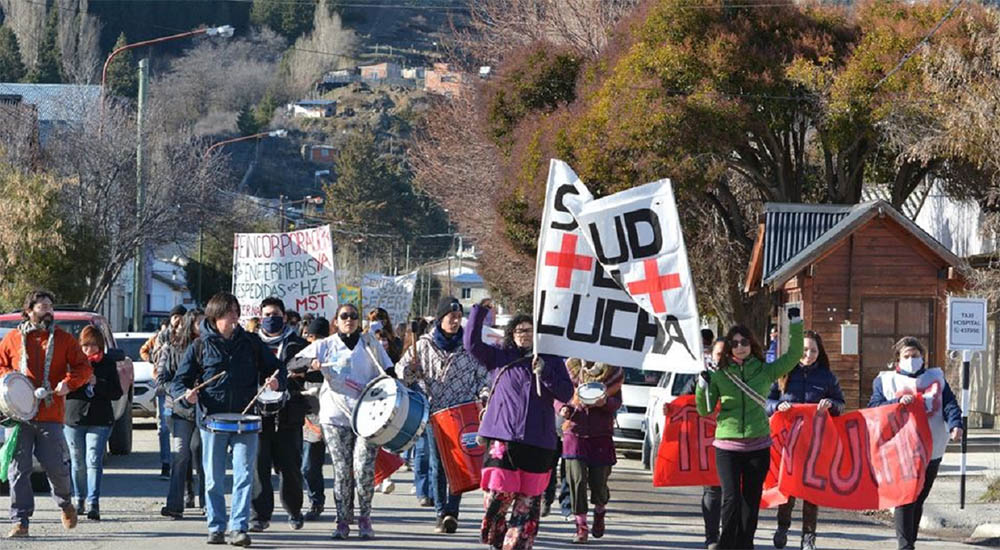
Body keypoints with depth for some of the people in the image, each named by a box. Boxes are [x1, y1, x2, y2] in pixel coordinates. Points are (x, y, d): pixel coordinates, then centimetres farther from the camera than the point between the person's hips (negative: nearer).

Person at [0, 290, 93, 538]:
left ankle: (65, 502, 29)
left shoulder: (63, 339, 10)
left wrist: (68, 382, -9)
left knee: (55, 467, -2)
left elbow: (84, 367, 10)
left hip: (50, 416, 0)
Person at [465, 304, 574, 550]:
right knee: (498, 493, -10)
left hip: (539, 441, 1)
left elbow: (566, 394, 4)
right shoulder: (500, 357, 12)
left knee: (529, 500, 1)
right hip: (502, 438, -1)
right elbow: (472, 343, 1)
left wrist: (544, 373, -10)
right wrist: (480, 310, -4)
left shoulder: (552, 361, 13)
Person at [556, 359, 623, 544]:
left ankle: (600, 512, 36)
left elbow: (617, 403, -2)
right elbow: (558, 398, 7)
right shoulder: (572, 370, 1)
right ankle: (581, 526, -3)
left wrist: (605, 402, -25)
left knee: (599, 482, 2)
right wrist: (563, 409, -16)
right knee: (577, 479, -11)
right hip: (575, 433, 0)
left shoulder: (613, 373, 2)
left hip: (601, 436, 0)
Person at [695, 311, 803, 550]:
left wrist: (796, 324, -3)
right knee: (731, 499, -11)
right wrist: (703, 386, -13)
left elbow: (793, 355, 4)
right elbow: (705, 410, 4)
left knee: (751, 501, 6)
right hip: (727, 446, -1)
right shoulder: (719, 375, 2)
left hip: (758, 446, 1)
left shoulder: (764, 371, 4)